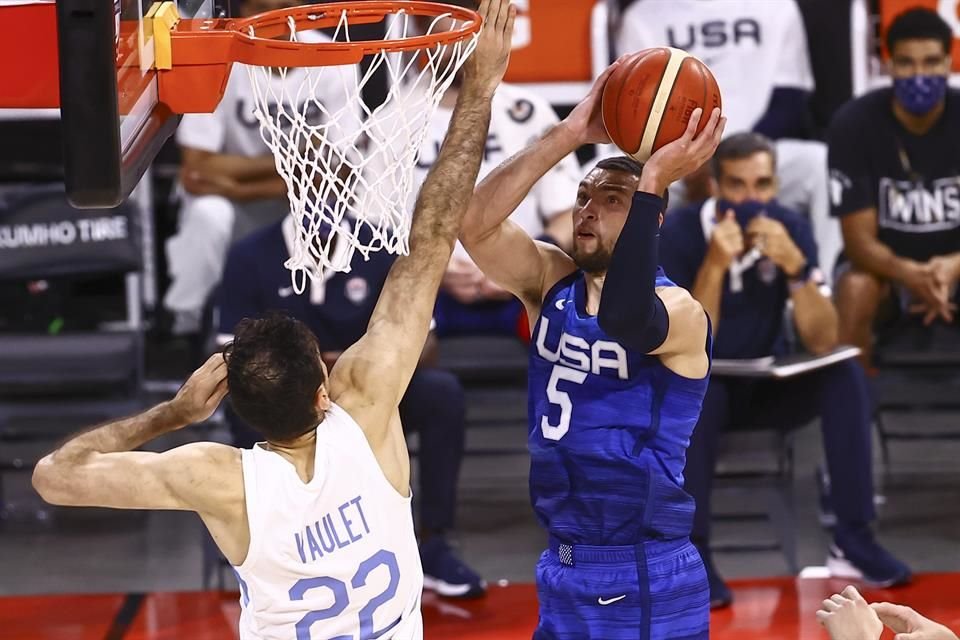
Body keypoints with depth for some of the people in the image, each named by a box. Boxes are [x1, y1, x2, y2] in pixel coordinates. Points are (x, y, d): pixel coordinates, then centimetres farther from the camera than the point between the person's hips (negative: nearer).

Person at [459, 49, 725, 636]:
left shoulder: (680, 311, -11)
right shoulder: (551, 282, 6)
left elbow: (625, 321, -36)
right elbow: (472, 222, -11)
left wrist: (651, 186, -35)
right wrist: (567, 136, -17)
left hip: (649, 579, -6)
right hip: (564, 572, 6)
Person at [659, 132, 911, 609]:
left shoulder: (791, 229, -9)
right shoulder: (680, 232, -19)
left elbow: (823, 343, -17)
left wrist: (795, 265, -30)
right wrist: (714, 265, -37)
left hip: (768, 387, 3)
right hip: (702, 390, -3)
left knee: (845, 376, -23)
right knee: (693, 386, -37)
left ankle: (853, 541, -18)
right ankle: (693, 556, -29)